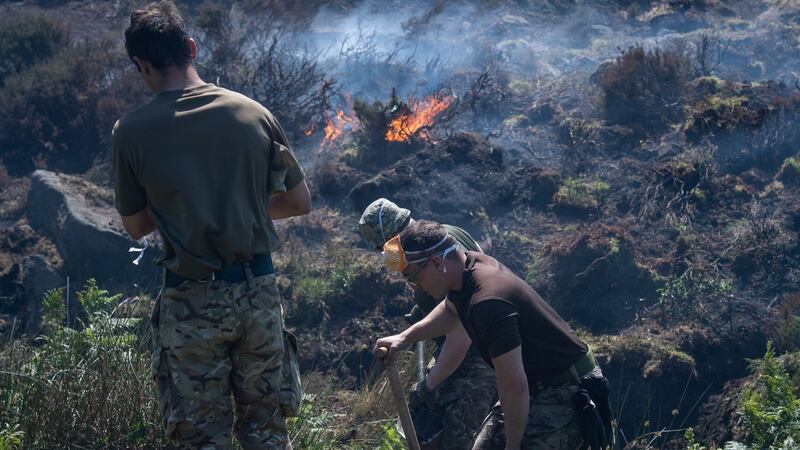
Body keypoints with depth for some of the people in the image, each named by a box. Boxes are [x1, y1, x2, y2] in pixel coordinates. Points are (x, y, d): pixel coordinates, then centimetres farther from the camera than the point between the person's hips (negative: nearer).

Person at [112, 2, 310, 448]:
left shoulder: (131, 131, -7)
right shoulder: (255, 114, -2)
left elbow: (135, 226, 5)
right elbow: (301, 202, 7)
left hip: (191, 302, -2)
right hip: (258, 291, 2)